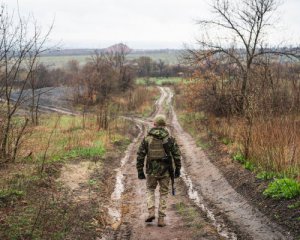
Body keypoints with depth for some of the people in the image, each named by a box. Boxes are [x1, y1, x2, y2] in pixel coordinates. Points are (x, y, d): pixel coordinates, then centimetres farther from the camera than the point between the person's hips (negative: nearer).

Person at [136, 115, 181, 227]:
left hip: (151, 171, 1)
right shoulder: (169, 138, -3)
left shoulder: (147, 138, -1)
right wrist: (177, 169, 8)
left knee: (150, 189, 22)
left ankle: (151, 212, 5)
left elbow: (140, 155, -1)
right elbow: (176, 155, -3)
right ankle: (161, 219, 9)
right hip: (165, 171, 0)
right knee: (163, 194, 11)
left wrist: (140, 171, 5)